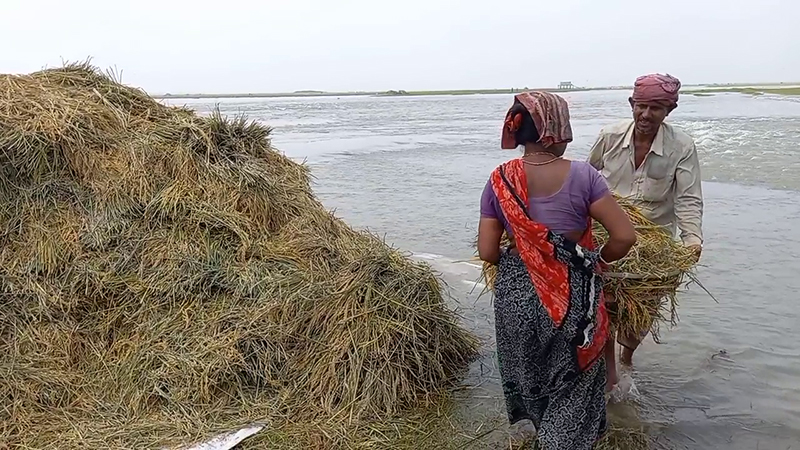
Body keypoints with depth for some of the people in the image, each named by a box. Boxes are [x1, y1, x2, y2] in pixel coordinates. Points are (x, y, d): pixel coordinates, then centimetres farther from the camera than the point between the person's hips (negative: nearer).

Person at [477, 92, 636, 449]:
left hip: (515, 295, 3)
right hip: (571, 296, -3)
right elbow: (625, 236, -17)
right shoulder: (581, 175, -15)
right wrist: (597, 261, 2)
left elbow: (487, 252, -7)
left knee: (530, 375, 28)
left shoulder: (499, 180, -9)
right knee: (571, 387, 19)